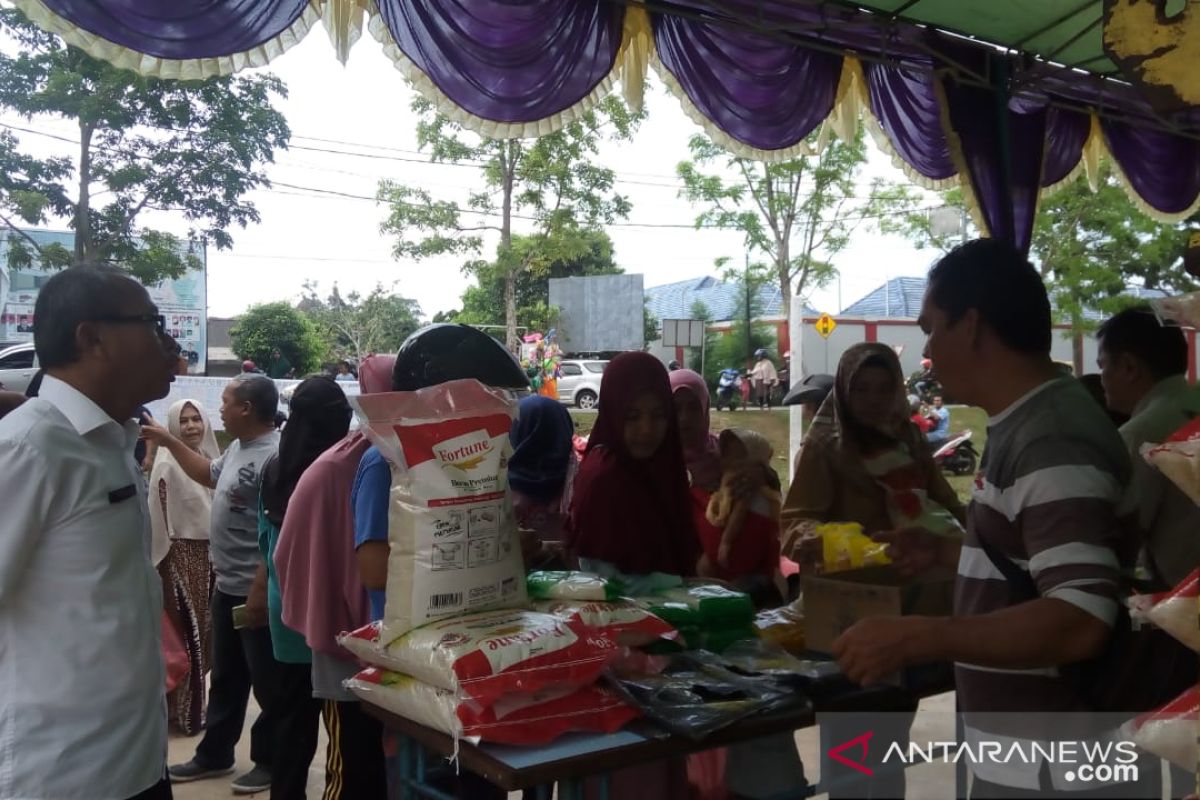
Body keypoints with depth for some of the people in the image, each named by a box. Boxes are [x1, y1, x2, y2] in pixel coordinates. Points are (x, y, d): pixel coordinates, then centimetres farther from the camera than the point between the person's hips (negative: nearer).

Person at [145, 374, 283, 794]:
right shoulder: (239, 447, 9)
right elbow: (210, 475, 31)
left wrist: (260, 592, -26)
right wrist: (168, 440, 28)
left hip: (256, 592, -10)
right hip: (227, 587, 10)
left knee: (267, 682, 6)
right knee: (225, 677, 21)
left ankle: (270, 762, 21)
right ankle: (214, 754, 34)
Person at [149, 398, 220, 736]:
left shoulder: (210, 457, 8)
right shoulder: (167, 465, -12)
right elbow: (161, 519, -13)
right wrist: (165, 561, -14)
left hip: (209, 552, 7)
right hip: (181, 555, -7)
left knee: (204, 629, 12)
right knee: (186, 631, -3)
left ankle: (196, 703, 24)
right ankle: (184, 709, 7)